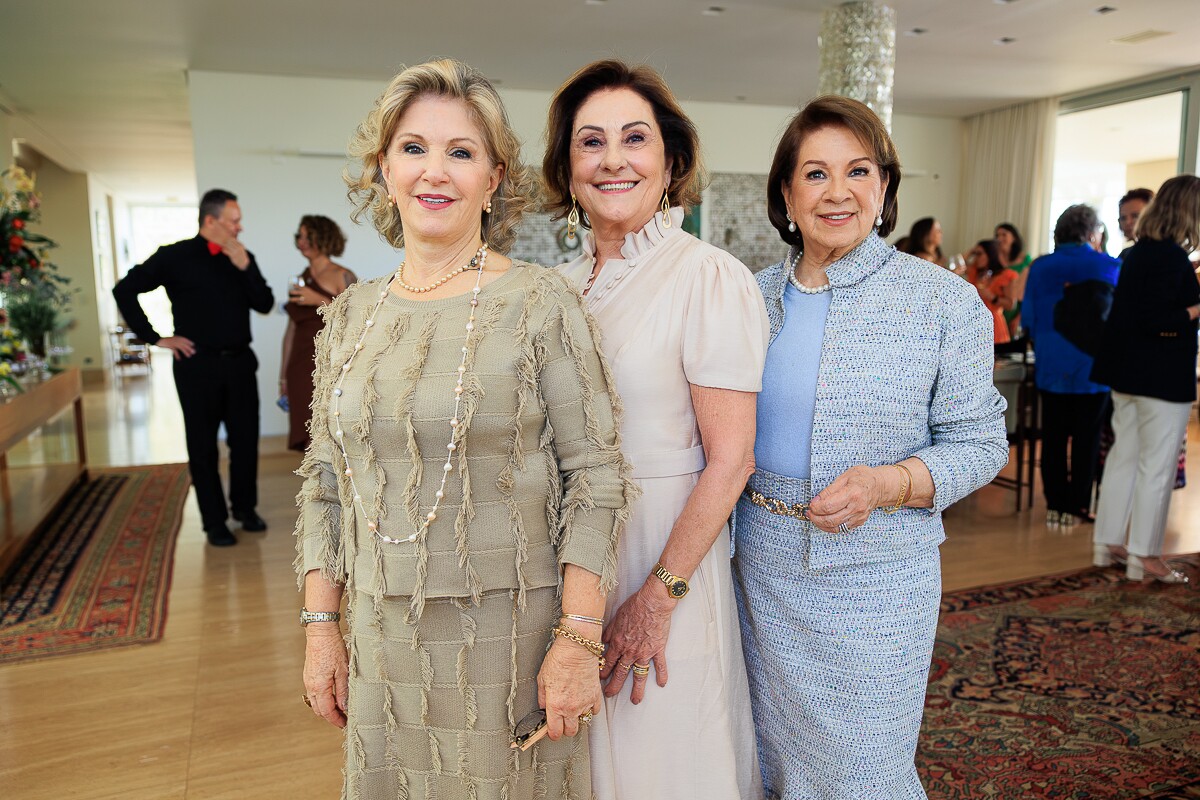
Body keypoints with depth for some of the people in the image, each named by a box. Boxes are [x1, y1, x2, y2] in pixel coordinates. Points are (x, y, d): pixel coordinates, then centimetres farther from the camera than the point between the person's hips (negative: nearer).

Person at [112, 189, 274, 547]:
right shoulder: (175, 257, -4)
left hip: (240, 361, 4)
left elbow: (265, 304, 1)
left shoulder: (242, 257, 9)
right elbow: (124, 290, -3)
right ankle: (215, 522, 17)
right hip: (198, 364, -4)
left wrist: (245, 267, -12)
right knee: (203, 447, 6)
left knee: (246, 439, 10)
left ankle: (245, 508, 28)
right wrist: (155, 338, -6)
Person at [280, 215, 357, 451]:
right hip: (302, 369, 6)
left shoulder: (342, 276, 0)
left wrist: (320, 300, -14)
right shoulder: (300, 280, 17)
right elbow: (292, 329, 18)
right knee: (309, 443, 3)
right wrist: (283, 376, 17)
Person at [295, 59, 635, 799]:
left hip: (509, 636, -4)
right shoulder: (350, 316, 5)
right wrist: (321, 625, 6)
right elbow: (324, 481, 10)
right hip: (382, 640, 4)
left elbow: (596, 475, -11)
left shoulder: (539, 303, -9)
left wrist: (578, 639, -15)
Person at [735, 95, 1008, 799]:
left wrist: (887, 485, -22)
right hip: (762, 564, 4)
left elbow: (979, 443, -6)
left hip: (876, 575, -3)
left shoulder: (945, 301, -7)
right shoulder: (756, 294, 4)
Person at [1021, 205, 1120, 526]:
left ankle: (1055, 503, 13)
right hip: (1093, 367, -2)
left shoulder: (1040, 267, -1)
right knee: (1086, 437, 6)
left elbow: (1028, 318, 1)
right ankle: (1078, 506, 10)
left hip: (1051, 366, 2)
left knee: (1053, 436, 8)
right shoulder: (1110, 266, -6)